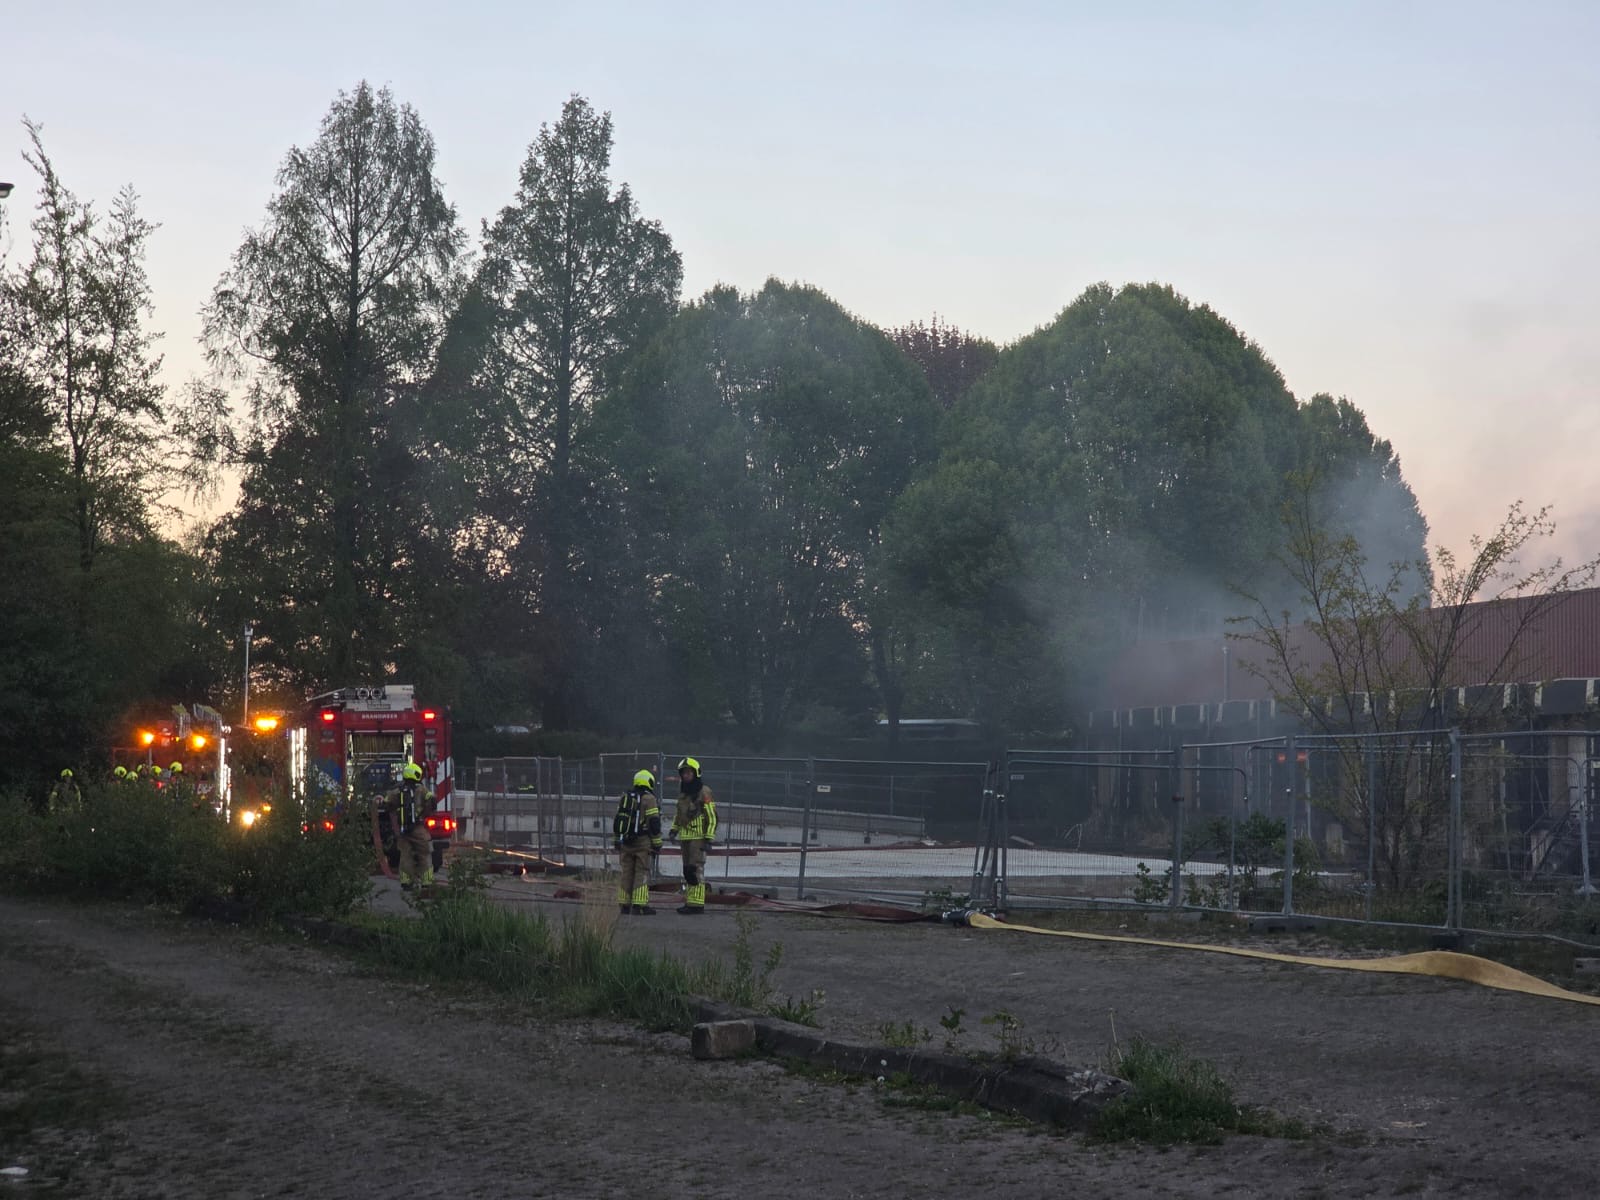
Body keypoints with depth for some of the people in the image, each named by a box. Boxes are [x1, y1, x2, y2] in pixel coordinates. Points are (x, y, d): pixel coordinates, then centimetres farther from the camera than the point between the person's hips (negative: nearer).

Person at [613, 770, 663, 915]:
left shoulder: (625, 798, 14)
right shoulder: (648, 798, -6)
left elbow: (617, 821, 16)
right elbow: (654, 823, -11)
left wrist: (618, 841, 20)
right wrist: (657, 844, -6)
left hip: (625, 842, 6)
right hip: (643, 842, -6)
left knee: (627, 873, 8)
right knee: (642, 872, -4)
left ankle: (624, 905, 8)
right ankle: (640, 905, -9)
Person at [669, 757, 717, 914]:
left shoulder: (704, 792, -9)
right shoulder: (683, 792, 16)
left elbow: (712, 817, -11)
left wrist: (709, 839, -16)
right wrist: (674, 829, 14)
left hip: (698, 837, -8)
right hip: (685, 837, 8)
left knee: (696, 869, -13)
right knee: (687, 870, 10)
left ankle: (697, 903, -14)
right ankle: (690, 902, 15)